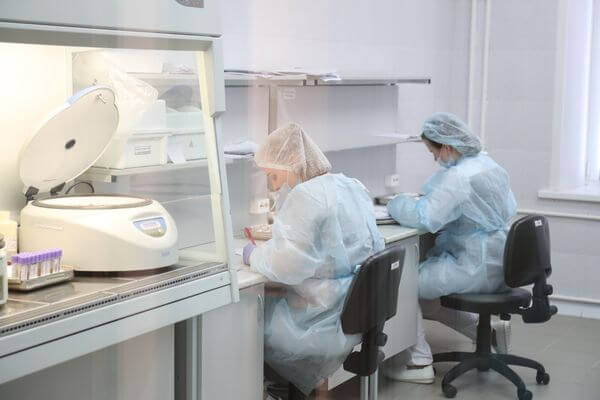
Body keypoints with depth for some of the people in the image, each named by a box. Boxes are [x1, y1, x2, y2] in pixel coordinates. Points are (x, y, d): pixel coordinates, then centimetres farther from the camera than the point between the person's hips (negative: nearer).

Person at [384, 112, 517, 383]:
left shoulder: (458, 176, -23)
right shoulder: (488, 164, 7)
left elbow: (425, 218, -28)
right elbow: (509, 209, 19)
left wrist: (396, 204, -7)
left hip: (475, 268, -10)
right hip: (497, 264, 10)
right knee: (422, 290, 22)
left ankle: (418, 362, 2)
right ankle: (489, 331, 19)